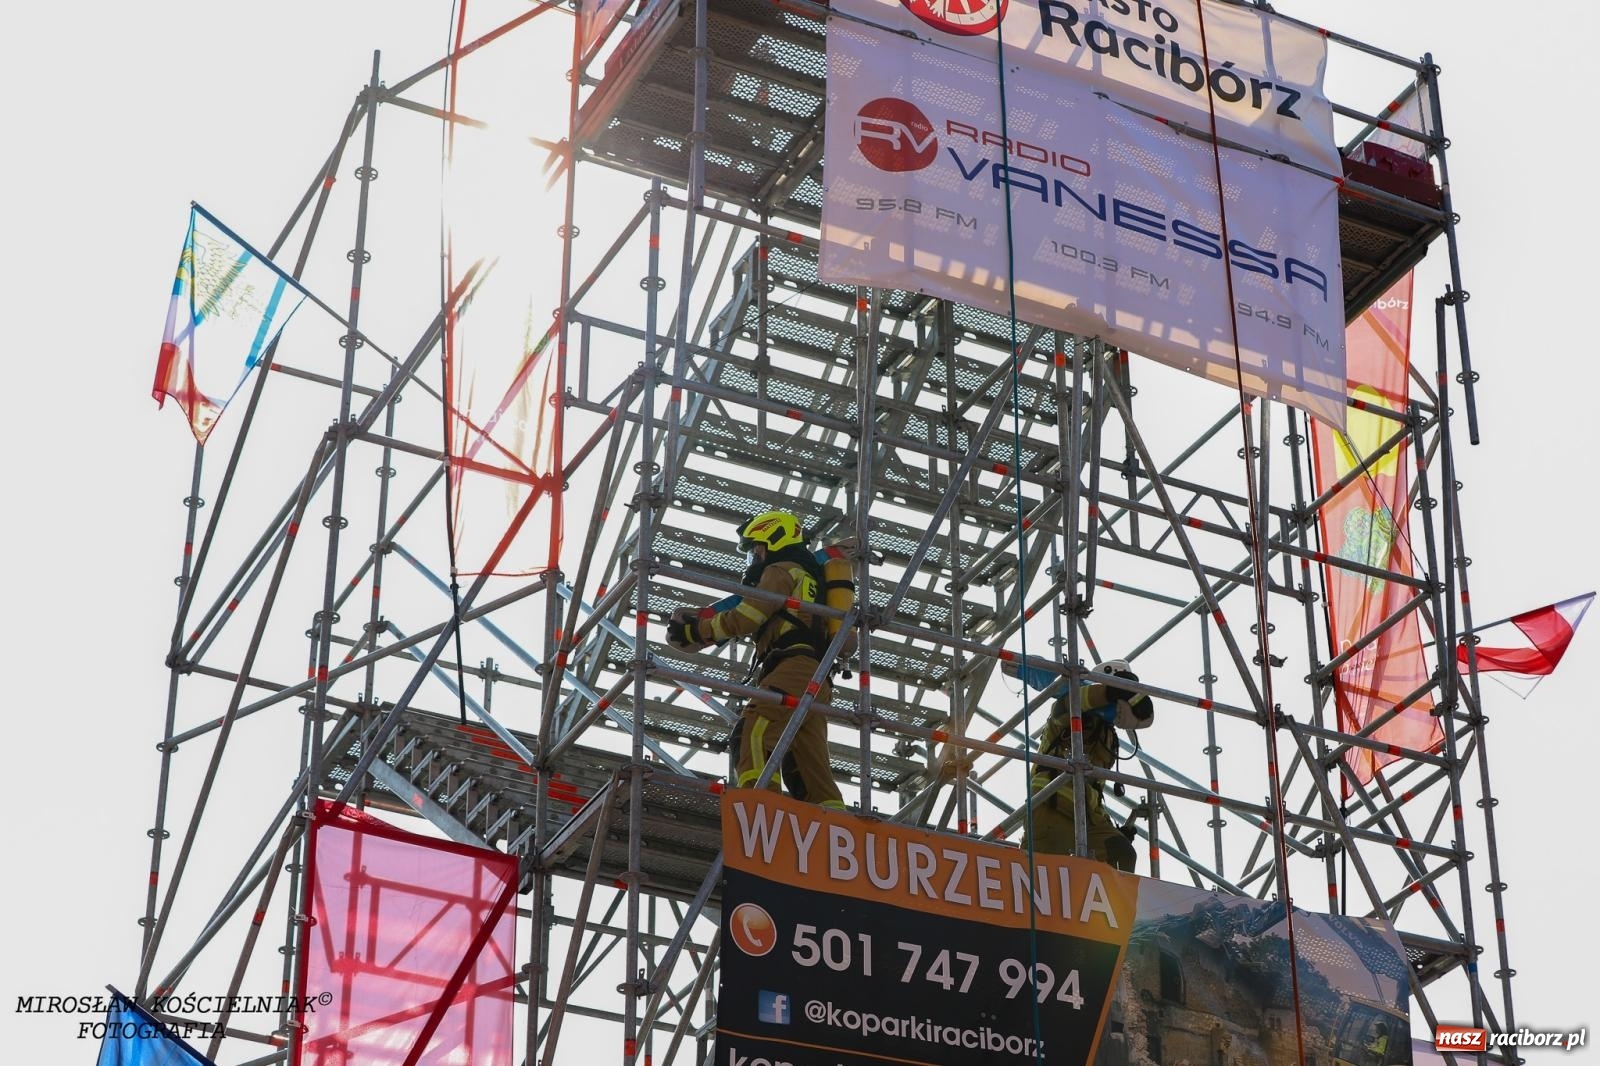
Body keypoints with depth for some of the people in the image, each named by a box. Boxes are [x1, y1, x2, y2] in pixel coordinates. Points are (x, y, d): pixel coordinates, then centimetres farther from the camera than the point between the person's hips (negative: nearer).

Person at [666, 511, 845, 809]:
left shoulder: (781, 571, 9)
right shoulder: (810, 574, 35)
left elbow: (745, 619, -2)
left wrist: (693, 631, 6)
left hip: (793, 671, -9)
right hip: (818, 679, 9)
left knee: (752, 735, -24)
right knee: (813, 771, 3)